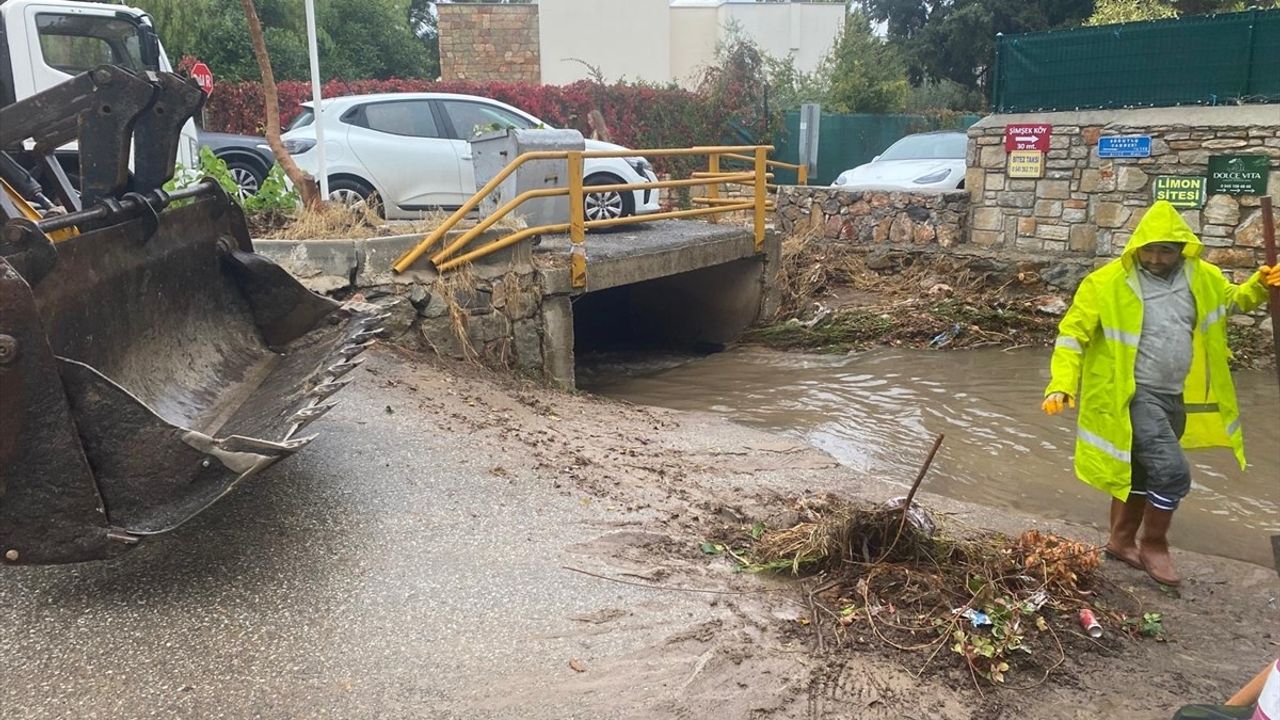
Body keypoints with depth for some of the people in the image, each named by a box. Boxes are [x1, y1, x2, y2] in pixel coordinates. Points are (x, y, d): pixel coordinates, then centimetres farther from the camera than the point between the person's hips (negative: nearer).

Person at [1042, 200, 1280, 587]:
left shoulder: (1202, 278, 2)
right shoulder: (1107, 283, -15)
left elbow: (1232, 299, 22)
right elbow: (1073, 333, -13)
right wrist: (1062, 384, -24)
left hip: (1176, 397, 6)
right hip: (1134, 396, -6)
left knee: (1143, 474, 19)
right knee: (1173, 472, -14)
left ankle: (1121, 542, 38)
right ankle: (1154, 546, 9)